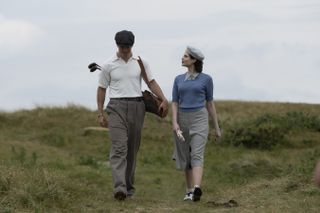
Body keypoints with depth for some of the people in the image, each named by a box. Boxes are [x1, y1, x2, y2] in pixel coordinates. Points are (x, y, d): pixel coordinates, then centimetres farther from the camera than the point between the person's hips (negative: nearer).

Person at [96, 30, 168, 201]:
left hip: (136, 106, 3)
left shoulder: (141, 63, 6)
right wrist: (100, 114, 5)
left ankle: (129, 185, 20)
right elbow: (102, 89, 8)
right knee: (119, 147, -16)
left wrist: (163, 99, -7)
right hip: (116, 107, -3)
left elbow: (151, 82, 8)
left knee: (132, 148, 8)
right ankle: (119, 187, -27)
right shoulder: (108, 65, 1)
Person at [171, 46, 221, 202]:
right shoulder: (178, 79, 9)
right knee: (186, 158, 8)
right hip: (182, 120, 4)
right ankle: (190, 191, 20)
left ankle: (197, 190, -34)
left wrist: (217, 127, 9)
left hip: (199, 120, -4)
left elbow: (210, 103, 7)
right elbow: (175, 103, 4)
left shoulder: (206, 79, 1)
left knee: (197, 155, -19)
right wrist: (174, 123, -12)